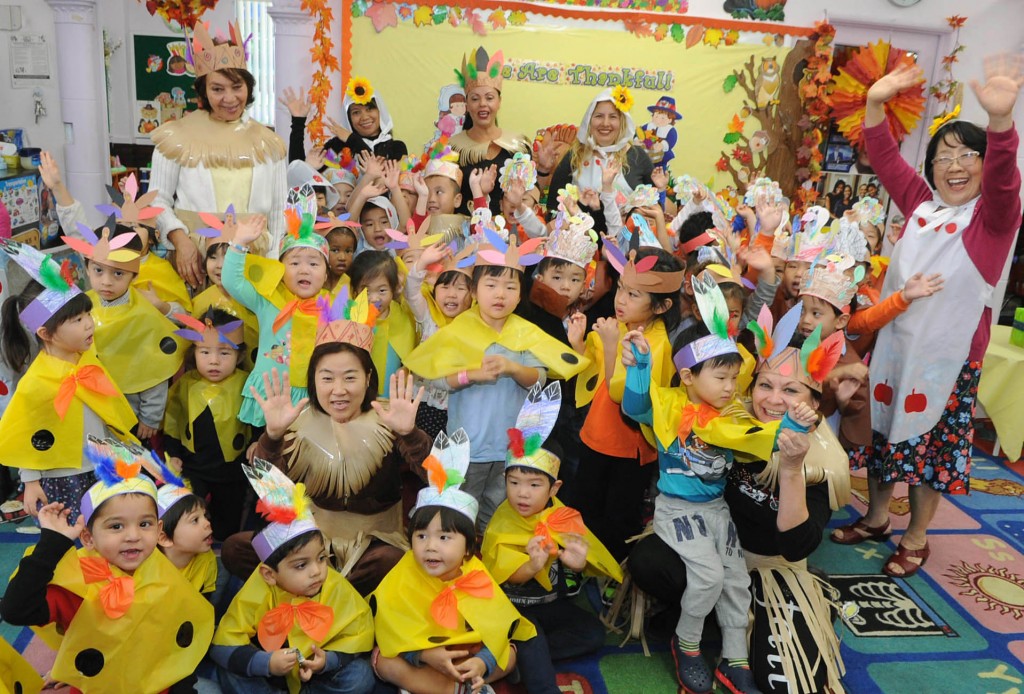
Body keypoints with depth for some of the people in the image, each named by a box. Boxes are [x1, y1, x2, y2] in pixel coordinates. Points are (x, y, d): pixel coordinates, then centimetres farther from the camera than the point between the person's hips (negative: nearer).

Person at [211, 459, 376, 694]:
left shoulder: (337, 588, -22)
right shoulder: (257, 594, -26)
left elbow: (358, 637, -14)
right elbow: (223, 646, -24)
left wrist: (329, 660, -32)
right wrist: (265, 662, -38)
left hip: (319, 672, 0)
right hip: (267, 672, 0)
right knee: (230, 672, -25)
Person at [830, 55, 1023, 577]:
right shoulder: (921, 203, 6)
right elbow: (886, 158, 1)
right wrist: (876, 104, -16)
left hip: (949, 352, -4)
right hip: (893, 339, 4)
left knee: (931, 441, 8)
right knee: (882, 429, 15)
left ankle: (916, 539, 26)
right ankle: (876, 518, 35)